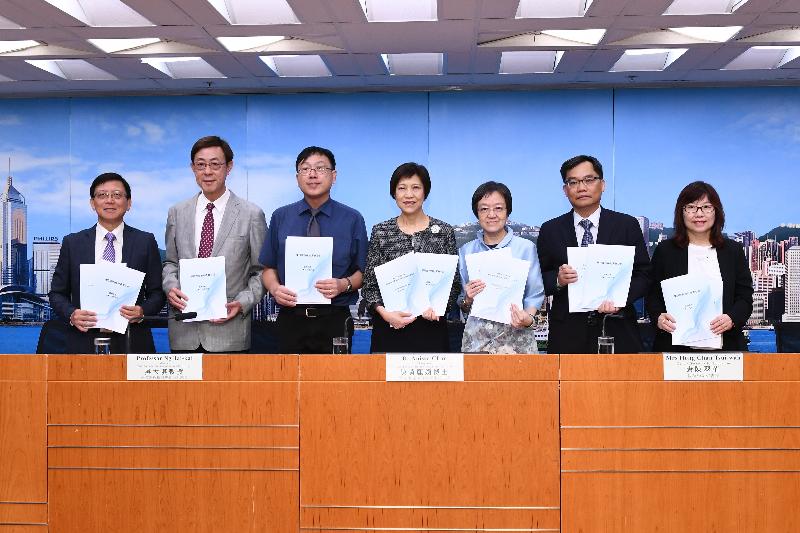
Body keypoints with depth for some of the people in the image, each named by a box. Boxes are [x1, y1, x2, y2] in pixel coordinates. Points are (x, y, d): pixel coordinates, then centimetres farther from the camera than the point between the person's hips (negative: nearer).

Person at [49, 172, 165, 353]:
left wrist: (143, 311, -14)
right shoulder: (72, 243, 7)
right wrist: (71, 314, -9)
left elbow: (157, 293, 6)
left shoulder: (146, 242, 4)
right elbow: (57, 293, 10)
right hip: (84, 343, 1)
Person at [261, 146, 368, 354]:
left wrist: (344, 284, -15)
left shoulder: (352, 219, 2)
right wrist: (275, 288, -10)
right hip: (290, 319, 1)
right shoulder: (280, 217, 7)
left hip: (335, 321, -1)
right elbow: (269, 267, 9)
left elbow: (362, 272, 4)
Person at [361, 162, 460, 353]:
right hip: (389, 329, 0)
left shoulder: (444, 231, 3)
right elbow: (369, 284, 2)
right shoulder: (380, 232, 3)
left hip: (431, 327, 0)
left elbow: (454, 283, 4)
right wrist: (384, 312, -14)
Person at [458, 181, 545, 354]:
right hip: (476, 337, 2)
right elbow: (463, 307, 11)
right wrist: (468, 299, -9)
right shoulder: (465, 251, 7)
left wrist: (528, 318, -17)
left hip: (516, 335, -1)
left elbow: (535, 294, 0)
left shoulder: (526, 248, 0)